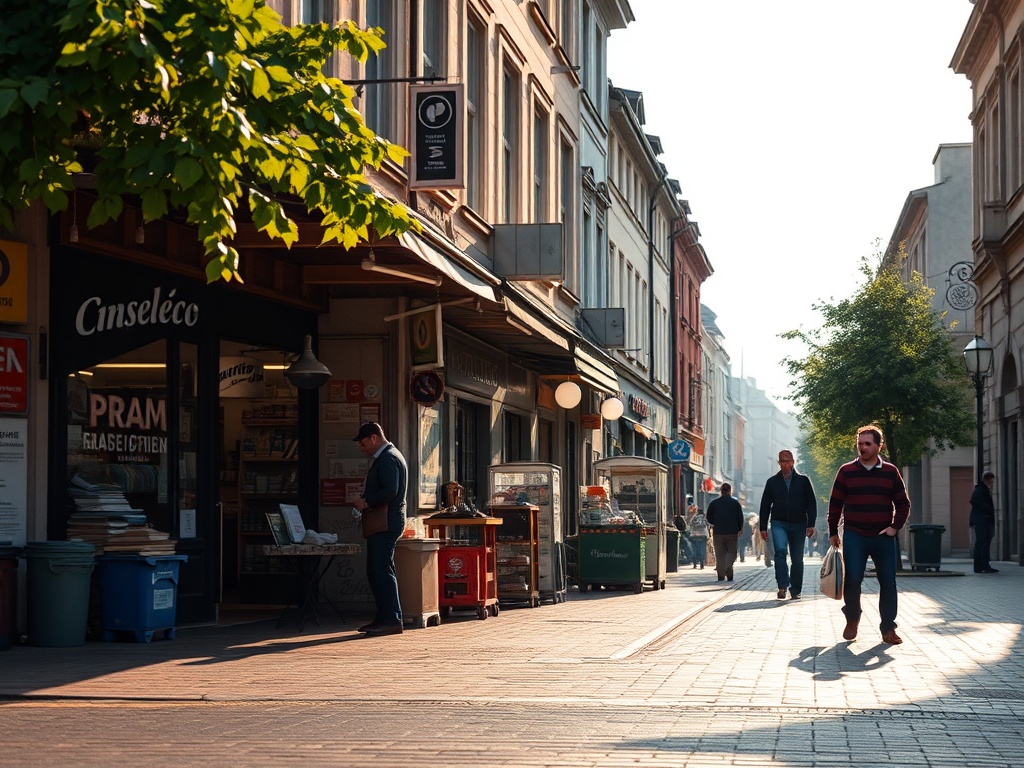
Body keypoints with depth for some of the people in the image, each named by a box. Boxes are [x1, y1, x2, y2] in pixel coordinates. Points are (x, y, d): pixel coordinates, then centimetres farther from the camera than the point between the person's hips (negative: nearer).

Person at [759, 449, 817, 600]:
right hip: (779, 523, -1)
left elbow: (811, 503, 6)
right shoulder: (772, 482, 9)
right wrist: (763, 527, 7)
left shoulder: (803, 480, 7)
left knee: (797, 559, 4)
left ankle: (795, 591, 12)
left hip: (798, 524, 1)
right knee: (780, 552, -22)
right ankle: (782, 586, -23)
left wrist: (811, 524, -4)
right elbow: (765, 505, 12)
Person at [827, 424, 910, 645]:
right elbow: (835, 503, 7)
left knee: (888, 582, -2)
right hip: (854, 537, -1)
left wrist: (895, 527, -2)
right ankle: (852, 619, 15)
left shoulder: (890, 472, 5)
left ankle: (888, 628, 6)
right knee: (852, 580, -7)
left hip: (883, 537, 1)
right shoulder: (846, 471, 3)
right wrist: (833, 532, 5)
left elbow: (903, 503, 10)